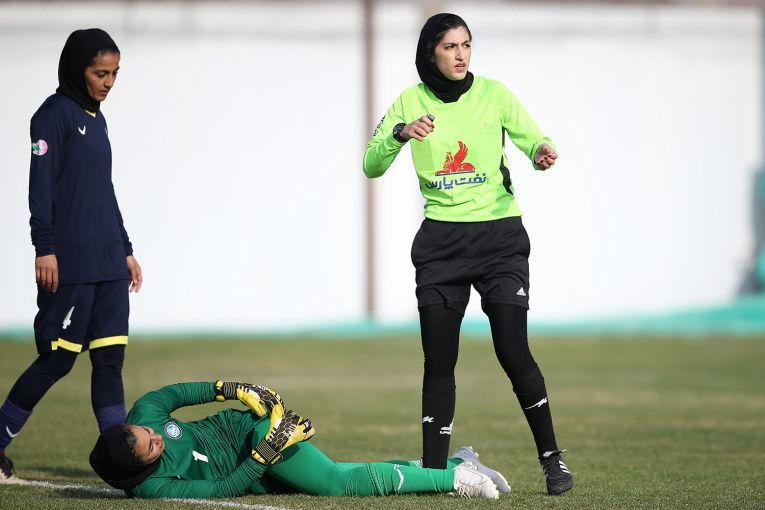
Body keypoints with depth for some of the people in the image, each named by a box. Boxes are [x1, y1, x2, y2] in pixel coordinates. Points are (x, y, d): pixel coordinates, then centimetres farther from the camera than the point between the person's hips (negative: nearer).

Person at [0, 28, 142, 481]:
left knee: (110, 358, 2)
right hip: (69, 263, -8)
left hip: (107, 263, 8)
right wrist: (45, 248, -18)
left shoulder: (96, 119, 18)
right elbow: (41, 185, -12)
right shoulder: (55, 114, -6)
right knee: (57, 359, -6)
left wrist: (125, 250, 23)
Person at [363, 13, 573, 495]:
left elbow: (533, 140, -6)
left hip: (500, 237, -1)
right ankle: (433, 470, 7)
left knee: (513, 351, -10)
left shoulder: (493, 94, -2)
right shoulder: (410, 102, 1)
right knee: (439, 360, -1)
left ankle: (552, 457, 2)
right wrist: (401, 134, -24)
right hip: (440, 241, 2)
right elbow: (371, 166, -5)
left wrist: (542, 152, -29)